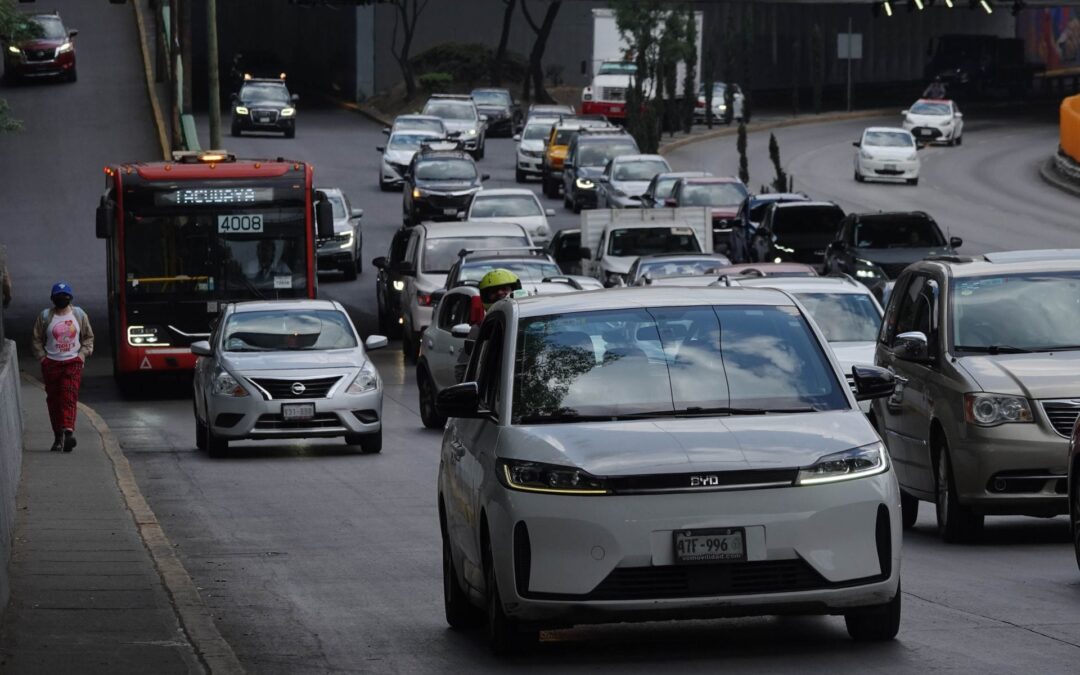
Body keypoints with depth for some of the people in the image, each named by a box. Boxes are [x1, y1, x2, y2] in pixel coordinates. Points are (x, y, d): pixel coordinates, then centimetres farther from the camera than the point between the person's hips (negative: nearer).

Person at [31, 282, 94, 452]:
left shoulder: (79, 315, 6)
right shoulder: (45, 317, 3)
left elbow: (88, 337, 15)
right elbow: (36, 340, 8)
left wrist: (83, 354, 1)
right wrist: (43, 357, -2)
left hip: (73, 362, -1)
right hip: (51, 363, 1)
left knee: (70, 396, -18)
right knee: (53, 399, 2)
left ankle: (68, 430, -30)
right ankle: (58, 437, 11)